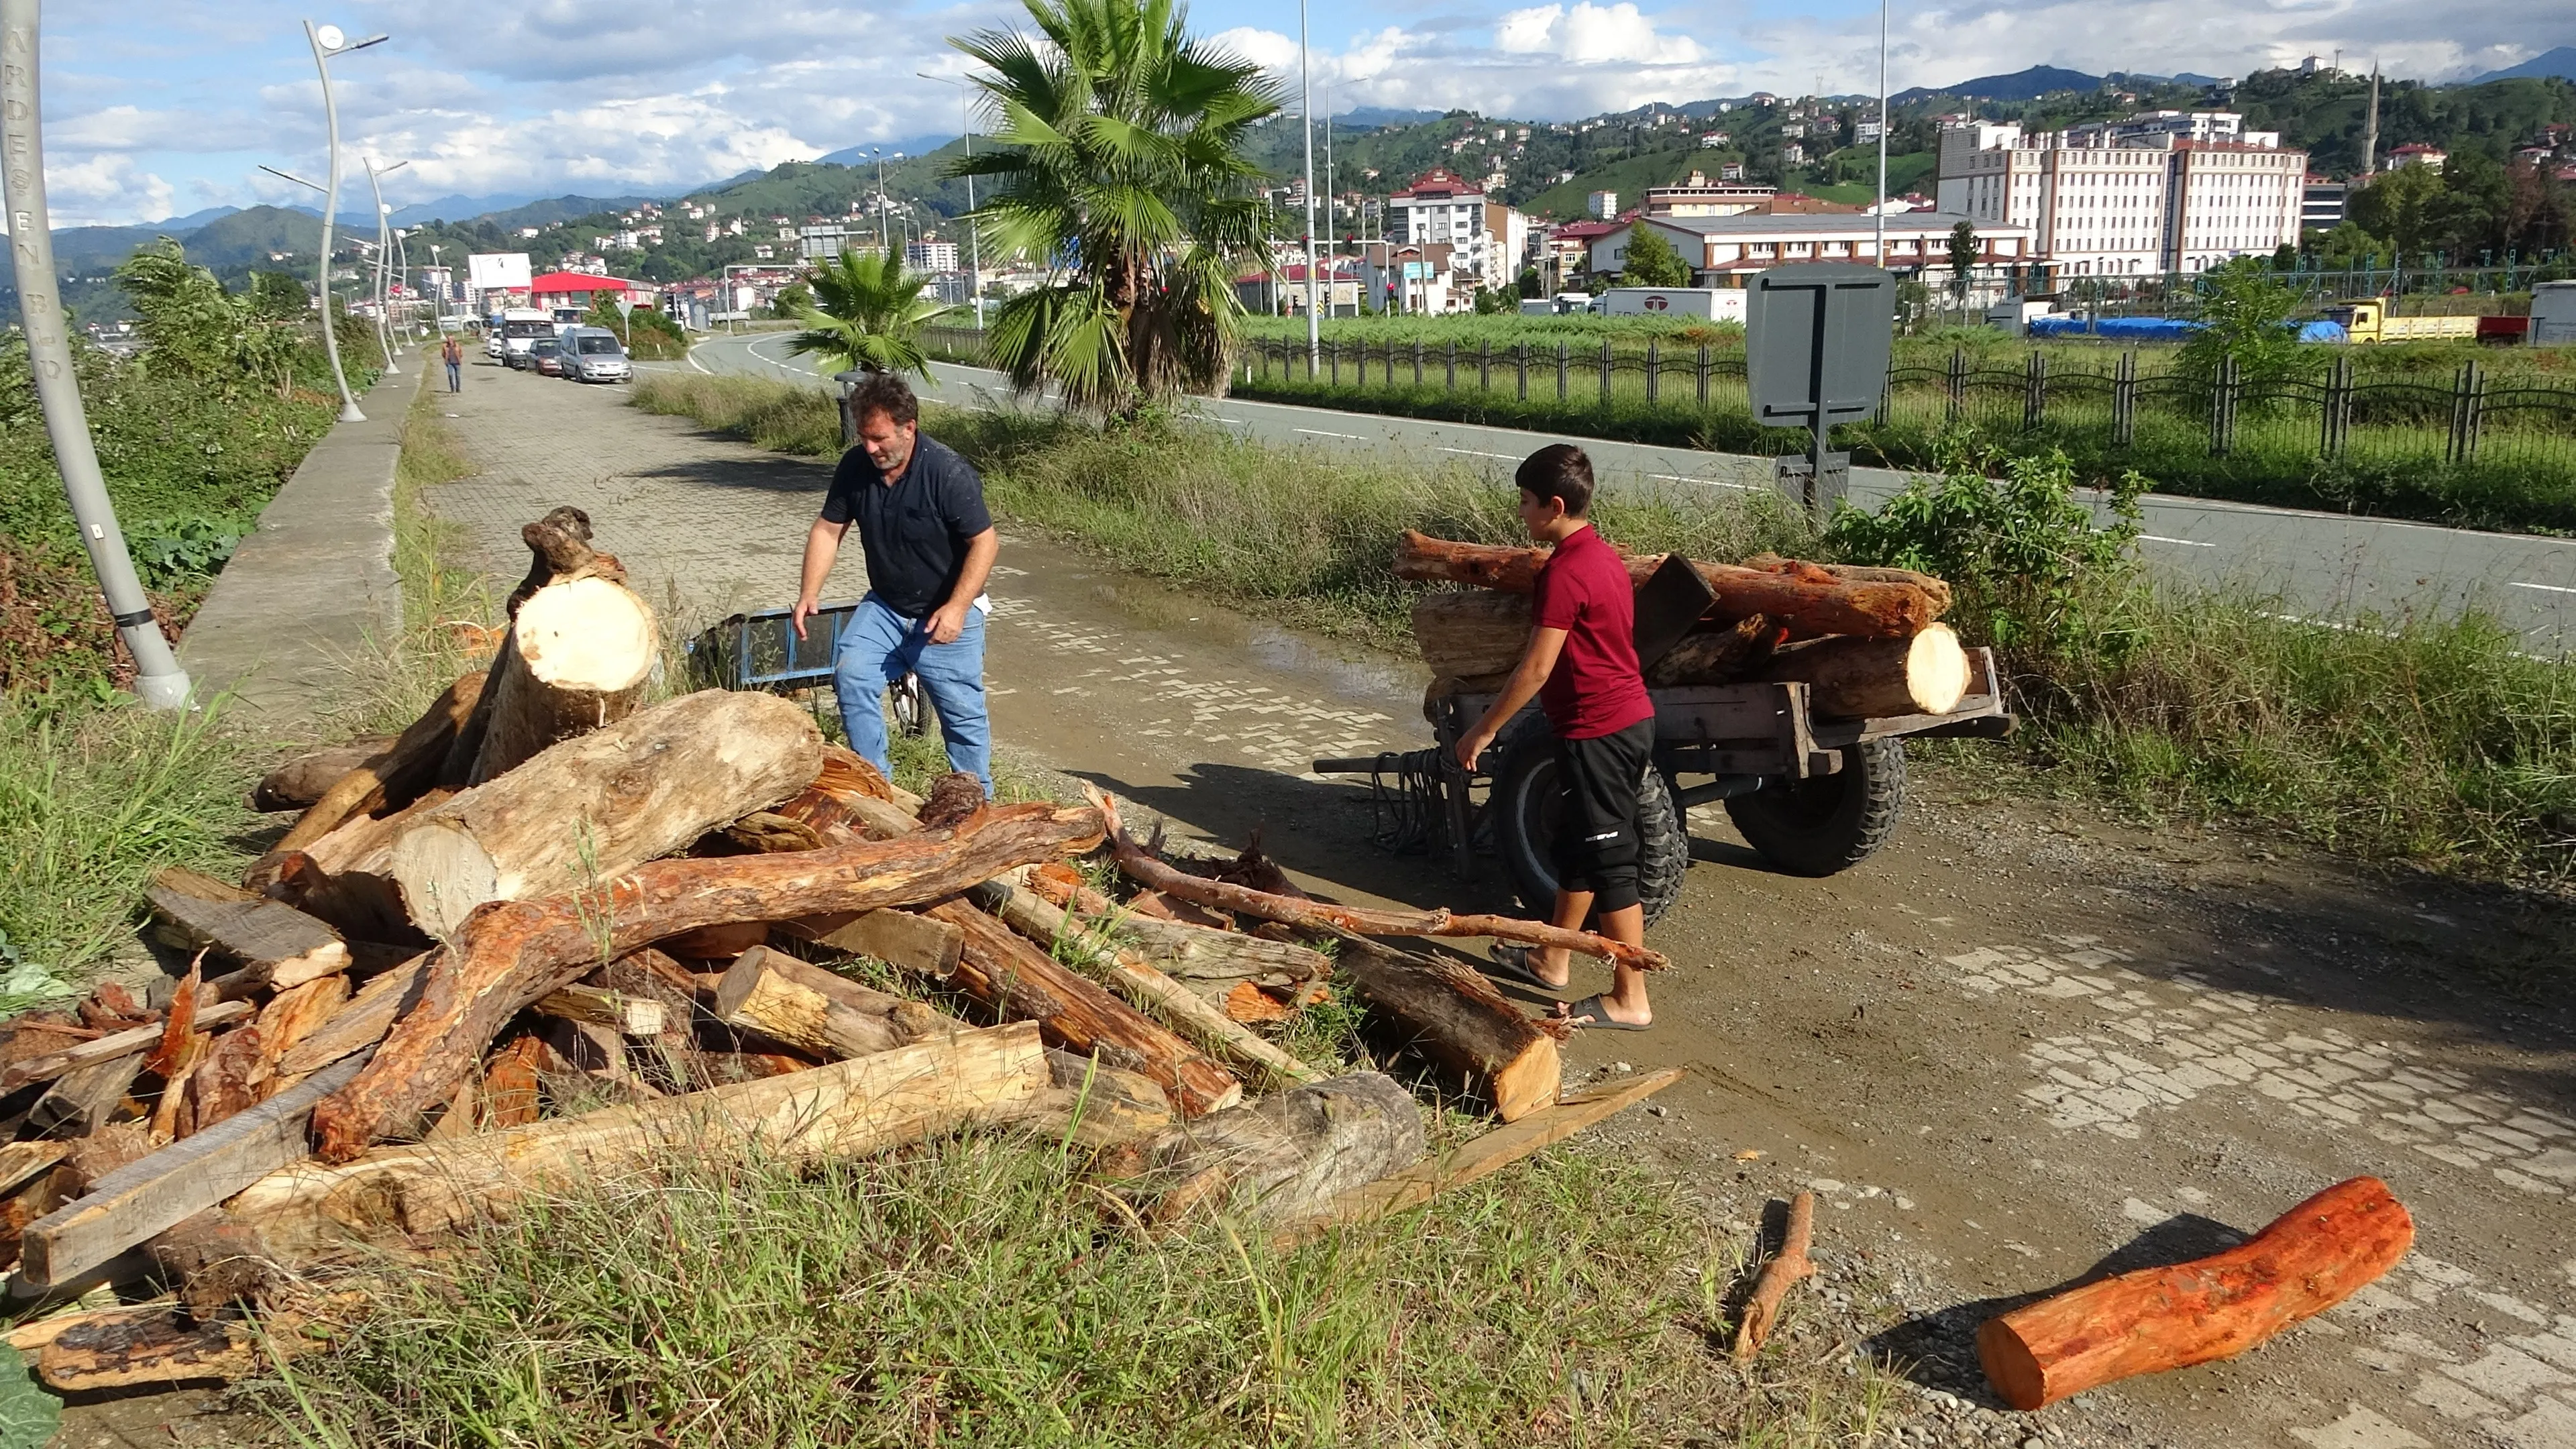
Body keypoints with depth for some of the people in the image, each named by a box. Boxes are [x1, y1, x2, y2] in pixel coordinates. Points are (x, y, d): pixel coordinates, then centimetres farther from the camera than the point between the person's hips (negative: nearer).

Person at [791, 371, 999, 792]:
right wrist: (809, 595, -10)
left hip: (946, 614, -5)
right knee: (850, 674, -14)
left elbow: (984, 541, -20)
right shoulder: (855, 466, -6)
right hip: (884, 606, 5)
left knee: (962, 710, -2)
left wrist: (957, 607, -28)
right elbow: (828, 530, 2)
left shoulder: (948, 472, -22)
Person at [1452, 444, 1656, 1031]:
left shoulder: (1565, 572, -20)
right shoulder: (1605, 556, 10)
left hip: (1597, 731, -10)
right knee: (1577, 846, 20)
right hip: (1629, 717, 10)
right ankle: (1553, 961, 35)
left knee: (1608, 862, -2)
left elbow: (1535, 669, -20)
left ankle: (1629, 999, 6)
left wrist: (1483, 731, -11)